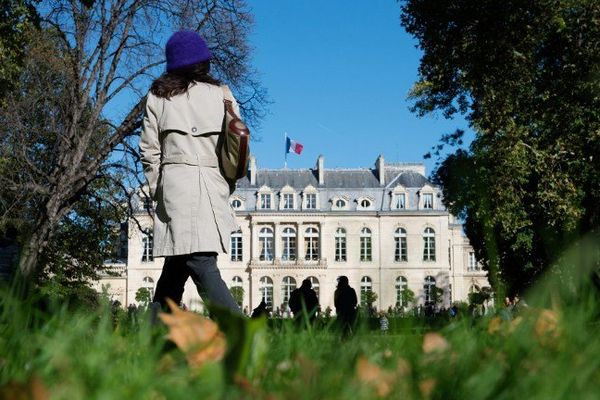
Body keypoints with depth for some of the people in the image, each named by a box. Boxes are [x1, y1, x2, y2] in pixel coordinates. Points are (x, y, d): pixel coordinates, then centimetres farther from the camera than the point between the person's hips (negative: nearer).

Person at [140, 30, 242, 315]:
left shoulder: (158, 96, 8)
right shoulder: (221, 94, 8)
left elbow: (149, 150, 7)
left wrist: (157, 190, 15)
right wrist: (225, 183, 18)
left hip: (175, 183, -1)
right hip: (213, 184, 1)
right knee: (175, 266, 2)